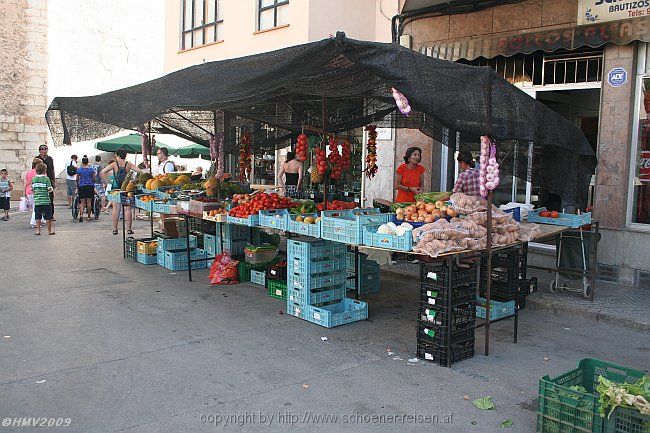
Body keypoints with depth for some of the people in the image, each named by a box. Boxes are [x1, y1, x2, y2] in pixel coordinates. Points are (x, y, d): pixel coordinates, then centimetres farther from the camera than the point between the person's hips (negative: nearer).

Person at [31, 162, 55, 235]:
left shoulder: (34, 179, 3)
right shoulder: (46, 179, -8)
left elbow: (32, 189, 7)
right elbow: (49, 189, -12)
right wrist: (51, 188, 10)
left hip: (37, 201, 3)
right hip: (46, 200, -3)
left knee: (38, 216, 9)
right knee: (48, 216, 5)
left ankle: (38, 230, 10)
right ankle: (49, 230, 10)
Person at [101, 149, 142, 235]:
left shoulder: (114, 164, -2)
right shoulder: (128, 164, 0)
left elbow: (102, 172, -8)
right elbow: (140, 172, -5)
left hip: (116, 189, 0)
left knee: (116, 209, 6)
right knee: (127, 209, 4)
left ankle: (115, 229, 8)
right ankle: (129, 229, 5)